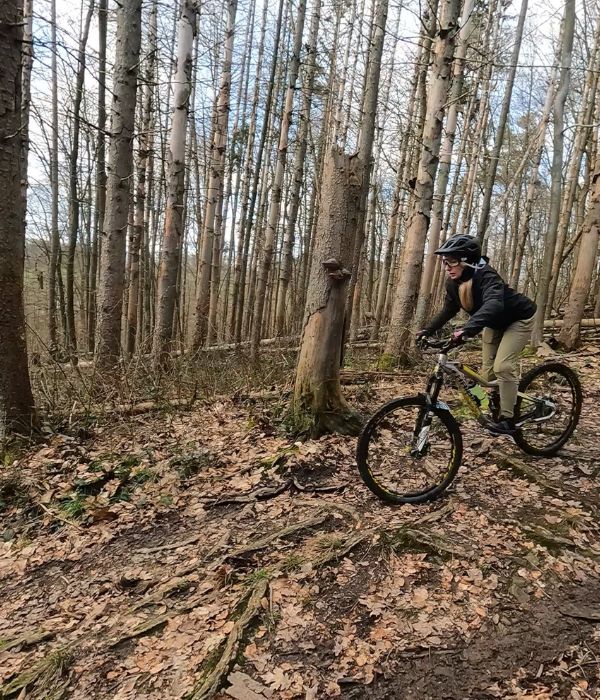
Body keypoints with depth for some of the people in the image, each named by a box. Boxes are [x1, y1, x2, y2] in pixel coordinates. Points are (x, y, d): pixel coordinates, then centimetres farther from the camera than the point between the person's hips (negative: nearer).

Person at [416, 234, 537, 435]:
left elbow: (494, 304, -54)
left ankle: (508, 419, -9)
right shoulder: (453, 284, -14)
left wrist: (468, 329, -67)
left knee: (502, 366, -21)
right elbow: (448, 311, 1)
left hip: (518, 319, -7)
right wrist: (427, 330, -10)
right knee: (488, 373, 3)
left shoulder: (486, 275, -36)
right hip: (495, 324, 7)